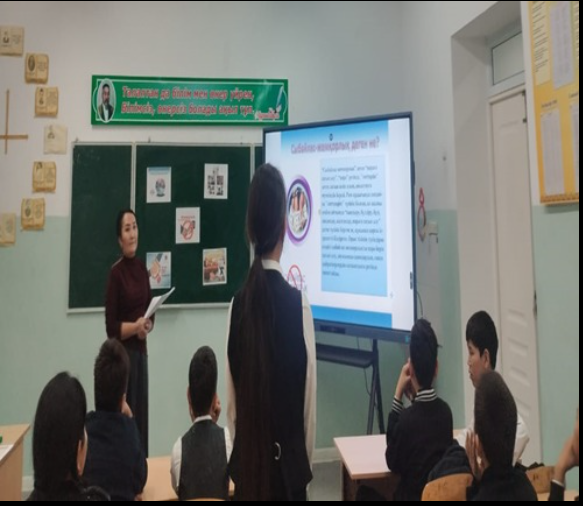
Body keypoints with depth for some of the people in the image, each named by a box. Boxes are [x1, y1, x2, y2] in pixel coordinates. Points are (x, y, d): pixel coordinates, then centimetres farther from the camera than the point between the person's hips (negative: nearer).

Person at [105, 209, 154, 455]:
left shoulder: (142, 267, 9)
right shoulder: (115, 273, -11)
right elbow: (110, 327, -11)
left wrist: (147, 326, -6)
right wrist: (134, 327, -25)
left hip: (141, 351, 7)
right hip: (123, 354, -7)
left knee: (142, 416, 13)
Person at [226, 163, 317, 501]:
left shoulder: (238, 303, -9)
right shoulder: (298, 304, -19)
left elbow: (231, 396, 0)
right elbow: (309, 395, -9)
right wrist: (306, 460, 9)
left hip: (245, 460, 3)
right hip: (287, 460, -3)